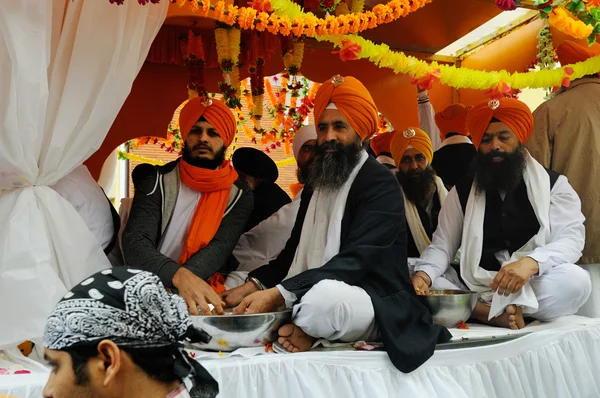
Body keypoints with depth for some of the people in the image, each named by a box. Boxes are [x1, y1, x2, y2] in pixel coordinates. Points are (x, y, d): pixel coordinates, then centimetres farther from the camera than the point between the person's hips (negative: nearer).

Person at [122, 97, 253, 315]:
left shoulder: (239, 194, 3)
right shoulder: (157, 181, 0)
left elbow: (219, 248, -10)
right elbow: (135, 242, -13)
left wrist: (173, 286, -29)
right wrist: (179, 276, -33)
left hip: (202, 291, 0)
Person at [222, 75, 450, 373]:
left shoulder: (381, 185, -11)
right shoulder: (315, 182, 15)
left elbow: (353, 261, -24)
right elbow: (295, 251, 14)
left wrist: (278, 294, -33)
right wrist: (254, 284, -3)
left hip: (375, 304, -7)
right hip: (314, 293, 8)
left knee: (325, 296, -40)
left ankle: (308, 330, -12)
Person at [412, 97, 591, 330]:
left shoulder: (553, 184, 4)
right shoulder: (462, 192, 10)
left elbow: (571, 238, -9)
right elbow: (442, 245, 4)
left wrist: (531, 263, -31)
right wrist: (423, 275, -20)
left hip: (535, 288, -1)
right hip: (477, 291, 1)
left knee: (575, 280, -32)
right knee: (413, 290, -21)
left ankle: (477, 310, -27)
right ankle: (495, 314, -28)